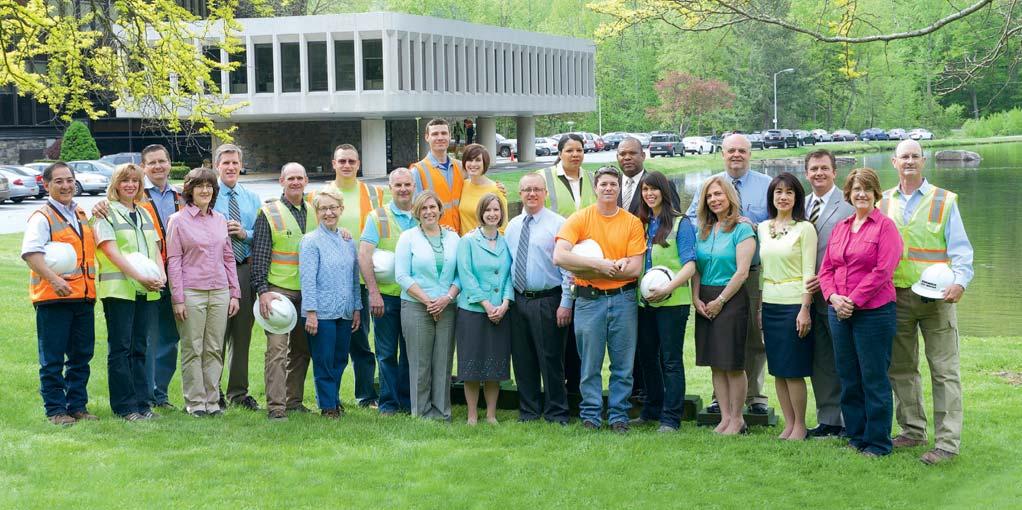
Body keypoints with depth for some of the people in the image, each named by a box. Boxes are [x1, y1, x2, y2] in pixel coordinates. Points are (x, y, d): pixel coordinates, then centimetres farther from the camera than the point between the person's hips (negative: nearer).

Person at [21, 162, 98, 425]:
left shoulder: (82, 215, 17)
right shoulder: (42, 217, -6)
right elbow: (30, 253, -19)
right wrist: (53, 278, -30)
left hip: (84, 296, 7)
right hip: (53, 297, -6)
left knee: (81, 356, 11)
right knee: (52, 359, 0)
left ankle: (78, 405, 20)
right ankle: (56, 410, 7)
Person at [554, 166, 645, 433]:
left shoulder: (632, 222, 2)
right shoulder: (580, 219, -1)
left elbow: (635, 268, -5)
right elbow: (559, 256, -13)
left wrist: (590, 270, -11)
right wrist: (599, 264, -18)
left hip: (623, 298, 1)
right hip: (589, 299, -1)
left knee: (623, 364, 6)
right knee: (590, 364, 4)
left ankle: (619, 416, 15)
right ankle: (590, 415, 14)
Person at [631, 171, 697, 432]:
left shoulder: (681, 223, -5)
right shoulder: (642, 224, 14)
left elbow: (690, 264, -12)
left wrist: (667, 288, -23)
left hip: (672, 301, -6)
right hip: (645, 300, 6)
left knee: (670, 360, -2)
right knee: (646, 356, 12)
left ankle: (671, 418, 3)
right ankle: (652, 410, 25)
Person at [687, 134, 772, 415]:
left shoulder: (767, 185, 5)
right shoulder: (708, 185, 10)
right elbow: (691, 219, 9)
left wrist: (754, 225, -15)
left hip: (754, 272, -1)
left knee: (755, 336, 2)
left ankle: (755, 396, 10)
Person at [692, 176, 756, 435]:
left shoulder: (742, 229, -6)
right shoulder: (704, 230, 13)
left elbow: (742, 272, -11)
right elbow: (696, 268, 12)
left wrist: (719, 301, -12)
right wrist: (696, 299, -2)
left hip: (731, 299, -6)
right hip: (705, 302, 6)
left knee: (733, 365, -3)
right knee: (715, 364, 7)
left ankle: (737, 419, 6)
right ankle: (725, 417, 13)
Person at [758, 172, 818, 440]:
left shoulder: (804, 228, -5)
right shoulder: (763, 228, 11)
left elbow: (809, 272, -9)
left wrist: (805, 309, -15)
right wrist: (758, 307, 12)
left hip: (794, 304, -6)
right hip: (769, 304, 6)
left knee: (794, 370, -4)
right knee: (777, 370, 8)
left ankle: (800, 426, 8)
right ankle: (788, 424, 16)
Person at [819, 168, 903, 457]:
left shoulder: (885, 226, -5)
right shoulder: (840, 228, 14)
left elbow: (883, 271, -14)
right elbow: (826, 269, 13)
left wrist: (853, 301, -15)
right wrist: (834, 297, -5)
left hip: (873, 312, -6)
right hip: (839, 313, 6)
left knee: (874, 379, -2)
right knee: (848, 379, 11)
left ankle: (878, 443, 6)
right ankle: (856, 436, 21)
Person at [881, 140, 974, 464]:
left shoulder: (944, 201, 3)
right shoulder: (883, 203, 13)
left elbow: (960, 247, -2)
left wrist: (960, 281, -18)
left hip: (935, 297, -4)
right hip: (896, 295, 4)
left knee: (945, 370, -6)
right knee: (901, 368, 10)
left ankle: (947, 442, -5)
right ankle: (913, 430, 23)